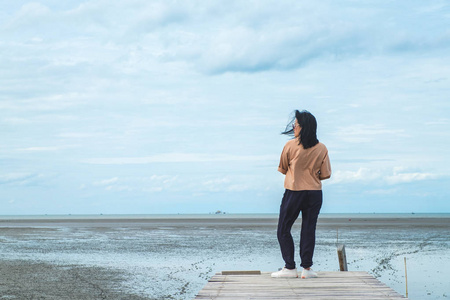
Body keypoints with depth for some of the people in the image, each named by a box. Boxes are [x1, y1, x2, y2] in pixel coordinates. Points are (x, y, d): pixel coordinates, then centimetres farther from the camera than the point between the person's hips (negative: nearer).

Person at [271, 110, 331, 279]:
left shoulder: (290, 146, -8)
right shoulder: (322, 149, -1)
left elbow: (282, 169, 6)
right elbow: (326, 174, 3)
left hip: (294, 192, -3)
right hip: (315, 193, 3)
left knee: (283, 230, 8)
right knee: (309, 230, 9)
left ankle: (290, 267, 5)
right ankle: (306, 268, 6)